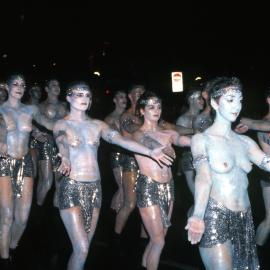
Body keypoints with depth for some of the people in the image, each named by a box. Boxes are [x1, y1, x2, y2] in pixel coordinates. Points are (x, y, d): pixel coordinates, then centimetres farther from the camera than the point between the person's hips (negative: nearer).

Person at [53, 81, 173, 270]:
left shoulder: (98, 125, 8)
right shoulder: (62, 125, 1)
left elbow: (120, 139, -5)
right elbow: (62, 143, -17)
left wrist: (150, 152, -19)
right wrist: (65, 160, -39)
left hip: (94, 188, 4)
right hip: (71, 188, -4)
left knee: (83, 247, 11)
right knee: (82, 249, -10)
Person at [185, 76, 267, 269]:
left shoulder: (245, 142, 9)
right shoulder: (201, 139, -6)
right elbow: (203, 178, -19)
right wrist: (198, 216, -34)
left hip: (245, 220, 6)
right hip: (215, 219, -5)